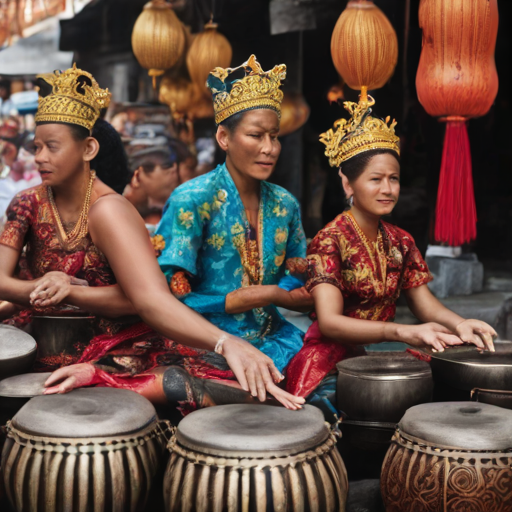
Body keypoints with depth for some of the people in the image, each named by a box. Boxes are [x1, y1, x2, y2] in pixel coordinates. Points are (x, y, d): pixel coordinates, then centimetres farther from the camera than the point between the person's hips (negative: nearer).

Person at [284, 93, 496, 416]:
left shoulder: (401, 242, 10)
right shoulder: (330, 240, -10)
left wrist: (457, 324, -17)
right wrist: (402, 332, -36)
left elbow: (426, 304, 7)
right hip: (334, 360, -6)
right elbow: (329, 322, -22)